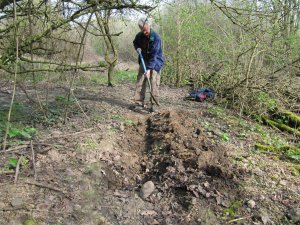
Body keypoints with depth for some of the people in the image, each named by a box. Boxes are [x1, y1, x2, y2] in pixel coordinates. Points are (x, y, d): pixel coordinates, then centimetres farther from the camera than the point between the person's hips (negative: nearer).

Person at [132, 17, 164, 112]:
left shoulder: (156, 37, -23)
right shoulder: (139, 35, -5)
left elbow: (154, 55, -27)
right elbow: (135, 43, 20)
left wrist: (149, 69, -33)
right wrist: (137, 48, -5)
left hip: (155, 62, -5)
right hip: (144, 61, 6)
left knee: (154, 83, -9)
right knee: (140, 81, 1)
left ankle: (154, 104, -5)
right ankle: (139, 102, 7)